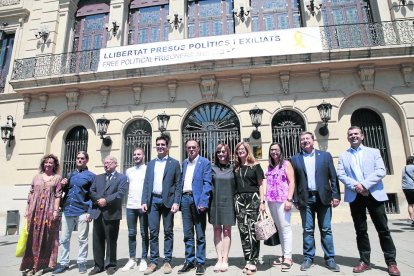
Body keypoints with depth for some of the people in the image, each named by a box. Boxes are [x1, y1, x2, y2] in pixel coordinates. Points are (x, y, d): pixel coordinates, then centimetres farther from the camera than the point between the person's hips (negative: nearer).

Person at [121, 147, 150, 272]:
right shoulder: (129, 171, 13)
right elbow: (126, 186, 19)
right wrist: (128, 198, 7)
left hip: (144, 206, -4)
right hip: (130, 206, 4)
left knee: (144, 234, 4)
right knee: (131, 233, 10)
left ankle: (143, 260, 14)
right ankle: (132, 259, 21)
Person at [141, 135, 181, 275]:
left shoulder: (174, 163, 3)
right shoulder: (150, 163, 13)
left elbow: (177, 185, -2)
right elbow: (146, 183, 10)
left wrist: (176, 202, -10)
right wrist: (144, 201, 2)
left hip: (168, 201, -3)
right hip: (153, 200, 3)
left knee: (168, 232, 6)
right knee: (153, 232, 6)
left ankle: (167, 261, 17)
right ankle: (153, 261, 17)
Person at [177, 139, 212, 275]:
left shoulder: (205, 162, -2)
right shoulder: (184, 163, 15)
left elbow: (207, 183, -9)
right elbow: (181, 181, 16)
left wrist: (203, 202, -18)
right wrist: (179, 200, 7)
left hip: (198, 199, -5)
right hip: (185, 199, 5)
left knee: (200, 234, 5)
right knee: (187, 234, 12)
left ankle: (200, 262, 17)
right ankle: (189, 261, 24)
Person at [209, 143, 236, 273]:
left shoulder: (233, 168, 3)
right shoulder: (212, 168, 3)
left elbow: (237, 185, 6)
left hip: (228, 202, -1)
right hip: (215, 202, 1)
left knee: (227, 230, 3)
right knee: (217, 230, 5)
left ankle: (225, 260, 10)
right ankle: (219, 259, 12)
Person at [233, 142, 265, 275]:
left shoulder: (255, 165, 3)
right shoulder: (236, 167, 12)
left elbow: (260, 185, 1)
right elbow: (234, 185, 14)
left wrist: (262, 202, -6)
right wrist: (234, 200, 8)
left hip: (253, 199, -3)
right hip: (239, 200, 4)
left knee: (252, 230, -3)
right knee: (243, 231, 5)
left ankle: (253, 262, 5)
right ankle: (248, 260, 15)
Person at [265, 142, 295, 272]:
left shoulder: (286, 164, -1)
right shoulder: (270, 166, 15)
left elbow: (292, 182, -7)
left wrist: (289, 200, -15)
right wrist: (266, 199, 11)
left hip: (282, 200, -6)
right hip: (271, 201, 6)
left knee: (285, 228, -4)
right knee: (279, 228, 12)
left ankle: (288, 257, 3)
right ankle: (284, 255, 21)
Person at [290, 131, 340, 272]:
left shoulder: (325, 155, 6)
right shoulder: (295, 159, 6)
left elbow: (333, 177, 4)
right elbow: (294, 181, 3)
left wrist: (335, 195, -4)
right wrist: (296, 199, -1)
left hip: (323, 197, 0)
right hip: (305, 199, 0)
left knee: (326, 229, 7)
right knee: (308, 230, 6)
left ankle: (330, 259, 18)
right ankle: (308, 258, 17)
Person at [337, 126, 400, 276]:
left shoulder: (374, 152, 9)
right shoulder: (343, 156, 11)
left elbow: (381, 171, -4)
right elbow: (340, 175, 0)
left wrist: (365, 185, -15)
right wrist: (355, 186, -15)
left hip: (374, 194, -1)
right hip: (355, 196, 1)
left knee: (383, 229, 3)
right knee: (361, 230, 7)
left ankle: (391, 262, 17)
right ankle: (364, 261, 16)